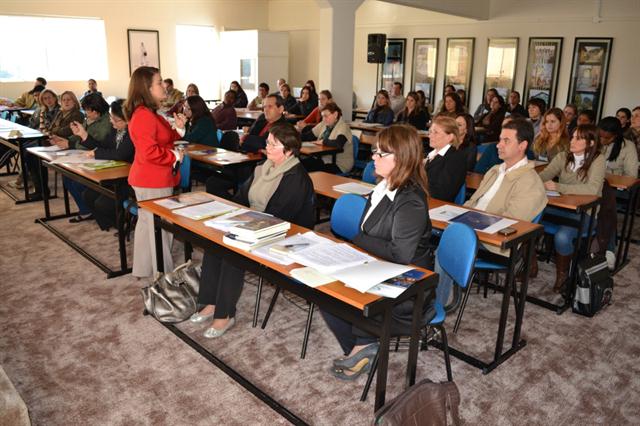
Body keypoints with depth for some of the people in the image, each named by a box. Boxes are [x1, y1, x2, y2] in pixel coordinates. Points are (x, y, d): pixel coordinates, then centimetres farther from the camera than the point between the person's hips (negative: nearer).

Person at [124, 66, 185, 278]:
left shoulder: (148, 114, 13)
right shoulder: (144, 116, -21)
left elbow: (164, 140, 19)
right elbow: (150, 152, -28)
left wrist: (177, 129, 4)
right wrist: (175, 156, -16)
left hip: (147, 180, 11)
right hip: (154, 181, -11)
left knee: (147, 222, 18)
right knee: (160, 227, -2)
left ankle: (143, 269, 31)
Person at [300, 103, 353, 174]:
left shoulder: (343, 127, -14)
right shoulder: (324, 124, 9)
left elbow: (339, 144, -32)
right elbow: (309, 135, 11)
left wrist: (323, 142, -18)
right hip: (323, 158, 8)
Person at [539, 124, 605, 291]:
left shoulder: (598, 160, -8)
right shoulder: (563, 156, 7)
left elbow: (592, 189, -22)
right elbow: (545, 175, -1)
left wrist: (558, 187, -26)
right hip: (561, 208, 5)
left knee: (561, 237, -33)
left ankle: (562, 273, -3)